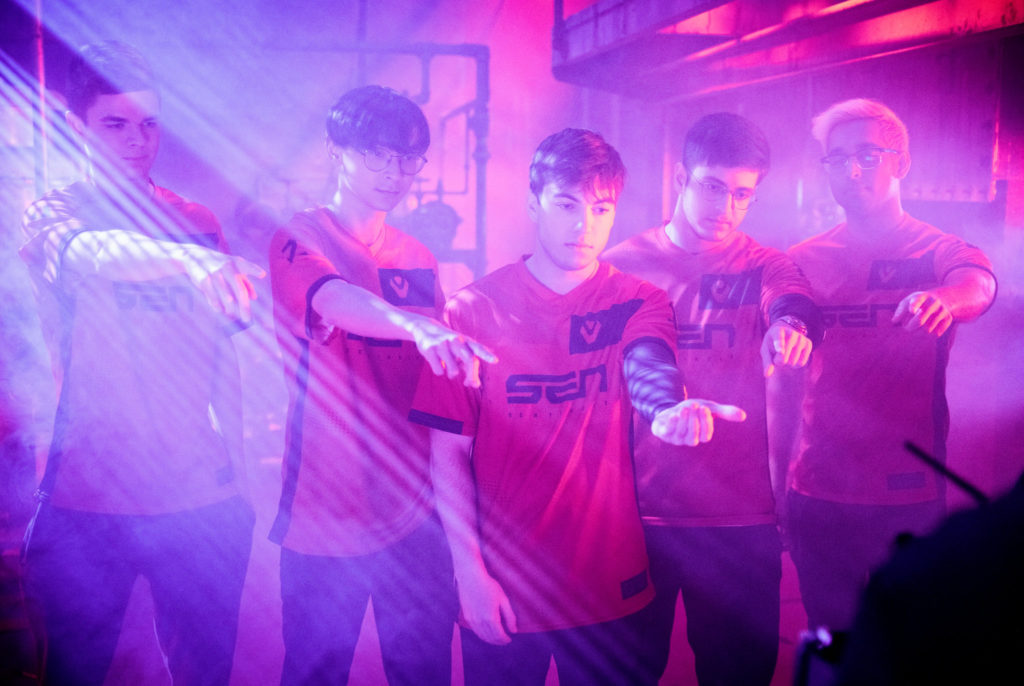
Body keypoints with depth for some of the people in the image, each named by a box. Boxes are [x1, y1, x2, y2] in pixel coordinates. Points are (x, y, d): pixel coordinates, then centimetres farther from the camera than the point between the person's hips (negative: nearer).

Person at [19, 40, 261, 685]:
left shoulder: (198, 223, 9)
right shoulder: (50, 214, -1)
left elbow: (221, 354, 10)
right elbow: (83, 252, -24)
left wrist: (234, 466, 5)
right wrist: (193, 260, -39)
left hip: (202, 499, 3)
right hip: (87, 503, -2)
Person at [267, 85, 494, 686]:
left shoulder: (420, 261, 10)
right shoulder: (300, 242, -7)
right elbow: (335, 301, -30)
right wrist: (419, 328, -48)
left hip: (416, 511, 5)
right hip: (328, 516, -5)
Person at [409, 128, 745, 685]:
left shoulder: (637, 302, 0)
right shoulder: (473, 309, -4)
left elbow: (646, 367, -23)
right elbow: (450, 452, -4)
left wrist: (667, 408, -45)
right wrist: (470, 572, -9)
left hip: (610, 583, 1)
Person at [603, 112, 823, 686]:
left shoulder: (765, 267, 5)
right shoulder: (622, 266, 4)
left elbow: (796, 305, -19)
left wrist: (789, 326, -41)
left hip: (741, 516, 1)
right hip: (637, 510, 0)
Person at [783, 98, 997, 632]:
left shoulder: (939, 252, 0)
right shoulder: (806, 261, 6)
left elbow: (978, 285, -24)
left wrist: (944, 300, -45)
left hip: (909, 494, -1)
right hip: (818, 493, 2)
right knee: (831, 643, 12)